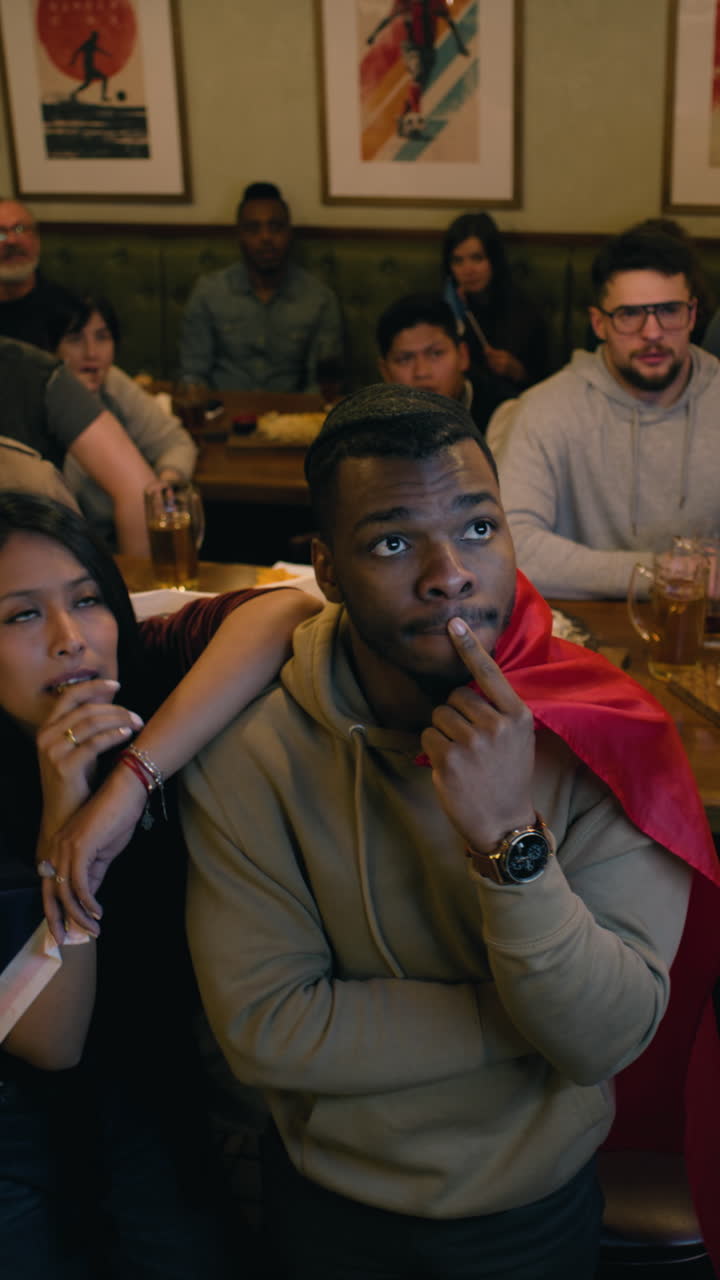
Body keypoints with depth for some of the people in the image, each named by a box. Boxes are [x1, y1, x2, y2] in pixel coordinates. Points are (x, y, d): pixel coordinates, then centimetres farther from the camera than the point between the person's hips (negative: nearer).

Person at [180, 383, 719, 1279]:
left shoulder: (599, 733, -21)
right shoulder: (250, 743, -22)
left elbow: (609, 1041, -24)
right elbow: (260, 1028, -24)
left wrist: (511, 843, -40)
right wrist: (533, 1017, -22)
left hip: (540, 1208, 1)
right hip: (332, 1208, 0)